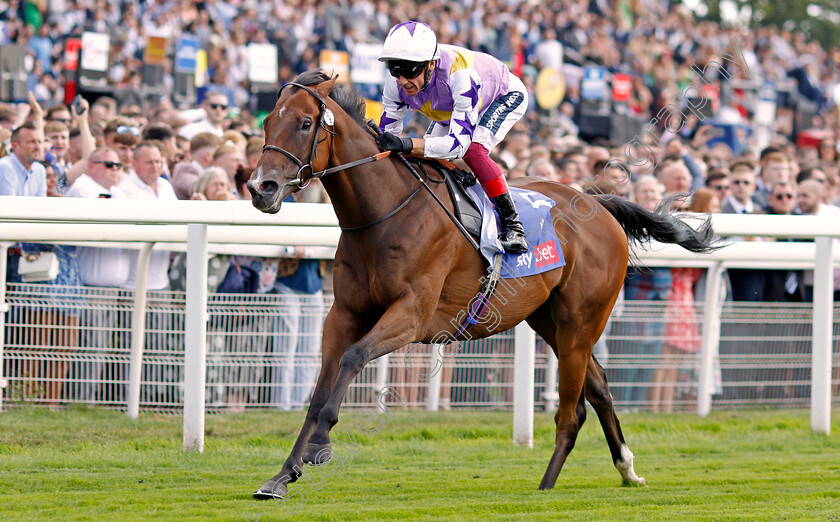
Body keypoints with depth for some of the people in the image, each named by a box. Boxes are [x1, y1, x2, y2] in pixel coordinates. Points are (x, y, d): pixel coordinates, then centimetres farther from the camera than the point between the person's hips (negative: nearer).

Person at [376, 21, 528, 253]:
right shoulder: (396, 85, -28)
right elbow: (387, 133, -17)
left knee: (473, 150, -30)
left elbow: (459, 143, -49)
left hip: (505, 97, -7)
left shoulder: (461, 76, -46)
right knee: (427, 159, -7)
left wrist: (407, 144, -61)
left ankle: (512, 222, -19)